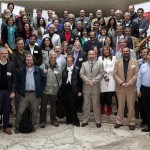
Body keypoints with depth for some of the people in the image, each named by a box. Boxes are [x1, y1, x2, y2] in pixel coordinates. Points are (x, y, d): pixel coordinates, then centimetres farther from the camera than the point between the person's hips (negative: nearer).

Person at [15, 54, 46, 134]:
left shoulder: (39, 70, 5)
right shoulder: (21, 71, 7)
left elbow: (44, 80, 7)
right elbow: (18, 82, 11)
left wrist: (40, 91, 1)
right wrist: (19, 92, 1)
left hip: (35, 94, 0)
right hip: (24, 94, 0)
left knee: (34, 112, 8)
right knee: (20, 111, -2)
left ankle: (32, 126, 25)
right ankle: (17, 127, 14)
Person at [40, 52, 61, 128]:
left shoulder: (58, 68, 10)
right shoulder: (44, 66, -1)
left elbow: (60, 78, 17)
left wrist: (59, 85, 6)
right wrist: (43, 73, -18)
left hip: (54, 91, 3)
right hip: (45, 90, -3)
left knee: (53, 106, 13)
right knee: (43, 106, 4)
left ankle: (54, 120, 27)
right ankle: (42, 121, 17)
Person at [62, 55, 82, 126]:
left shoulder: (77, 69, 1)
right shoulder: (64, 70, 9)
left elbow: (79, 80, 0)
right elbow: (62, 80, 7)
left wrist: (79, 91, -3)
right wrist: (62, 90, 1)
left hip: (73, 89, -3)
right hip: (65, 89, 3)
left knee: (72, 105, -5)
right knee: (66, 105, 6)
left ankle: (75, 120, 9)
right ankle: (68, 119, 20)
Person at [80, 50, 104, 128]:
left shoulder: (99, 64, 7)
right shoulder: (84, 64, 10)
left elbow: (101, 74, -4)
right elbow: (81, 74, 0)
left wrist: (93, 81, -14)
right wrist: (88, 81, -14)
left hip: (96, 87, -1)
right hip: (86, 87, 1)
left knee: (96, 104, 5)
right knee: (86, 104, 7)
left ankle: (98, 121, 14)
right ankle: (85, 120, 16)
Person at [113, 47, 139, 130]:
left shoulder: (135, 62, 4)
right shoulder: (117, 62, 7)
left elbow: (136, 74, -3)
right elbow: (115, 74, 0)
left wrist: (129, 83, -15)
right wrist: (121, 83, -13)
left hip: (131, 88, -1)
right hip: (120, 87, 1)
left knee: (131, 106, 4)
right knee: (120, 106, 9)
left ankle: (132, 123, 15)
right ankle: (119, 122, 20)